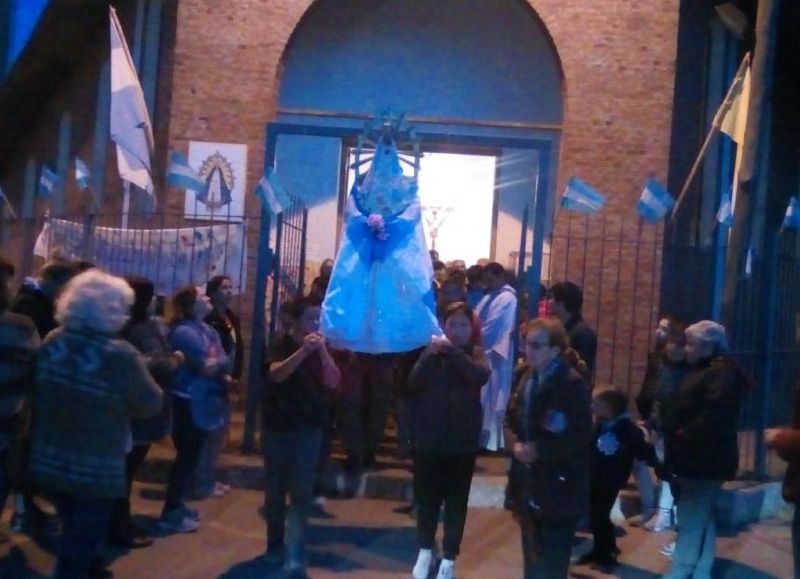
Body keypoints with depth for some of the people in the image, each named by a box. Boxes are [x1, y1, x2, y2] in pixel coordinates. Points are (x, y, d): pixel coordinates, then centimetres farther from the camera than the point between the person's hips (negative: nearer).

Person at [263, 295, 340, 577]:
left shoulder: (320, 350, 3)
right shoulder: (280, 346, -5)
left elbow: (332, 382, -9)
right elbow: (276, 374, -24)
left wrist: (322, 351, -20)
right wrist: (303, 350, -34)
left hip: (309, 429, 1)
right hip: (277, 427, -1)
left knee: (302, 493, -8)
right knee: (276, 490, 10)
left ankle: (295, 555, -10)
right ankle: (275, 544, 28)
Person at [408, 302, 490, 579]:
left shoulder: (476, 354, 1)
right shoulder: (431, 351, 1)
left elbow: (481, 376, -20)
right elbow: (414, 383, -12)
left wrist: (453, 351, -25)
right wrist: (431, 355, -23)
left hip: (462, 441, 0)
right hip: (429, 439, 1)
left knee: (456, 500, 6)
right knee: (426, 497, 10)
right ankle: (425, 551, 28)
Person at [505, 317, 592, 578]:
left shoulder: (572, 384, -16)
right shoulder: (527, 378, 8)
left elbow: (579, 437, -21)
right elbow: (512, 420, 14)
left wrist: (538, 450, -22)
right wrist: (516, 445, -6)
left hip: (559, 483, -7)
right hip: (529, 479, 7)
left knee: (553, 556, 2)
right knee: (532, 551, 18)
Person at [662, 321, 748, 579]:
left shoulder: (722, 373, -15)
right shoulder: (702, 370, 18)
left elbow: (714, 416, -28)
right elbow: (685, 410, 22)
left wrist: (685, 437, -21)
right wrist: (674, 436, 9)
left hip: (704, 460, -10)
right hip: (695, 459, 10)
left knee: (692, 521, -7)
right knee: (701, 519, 15)